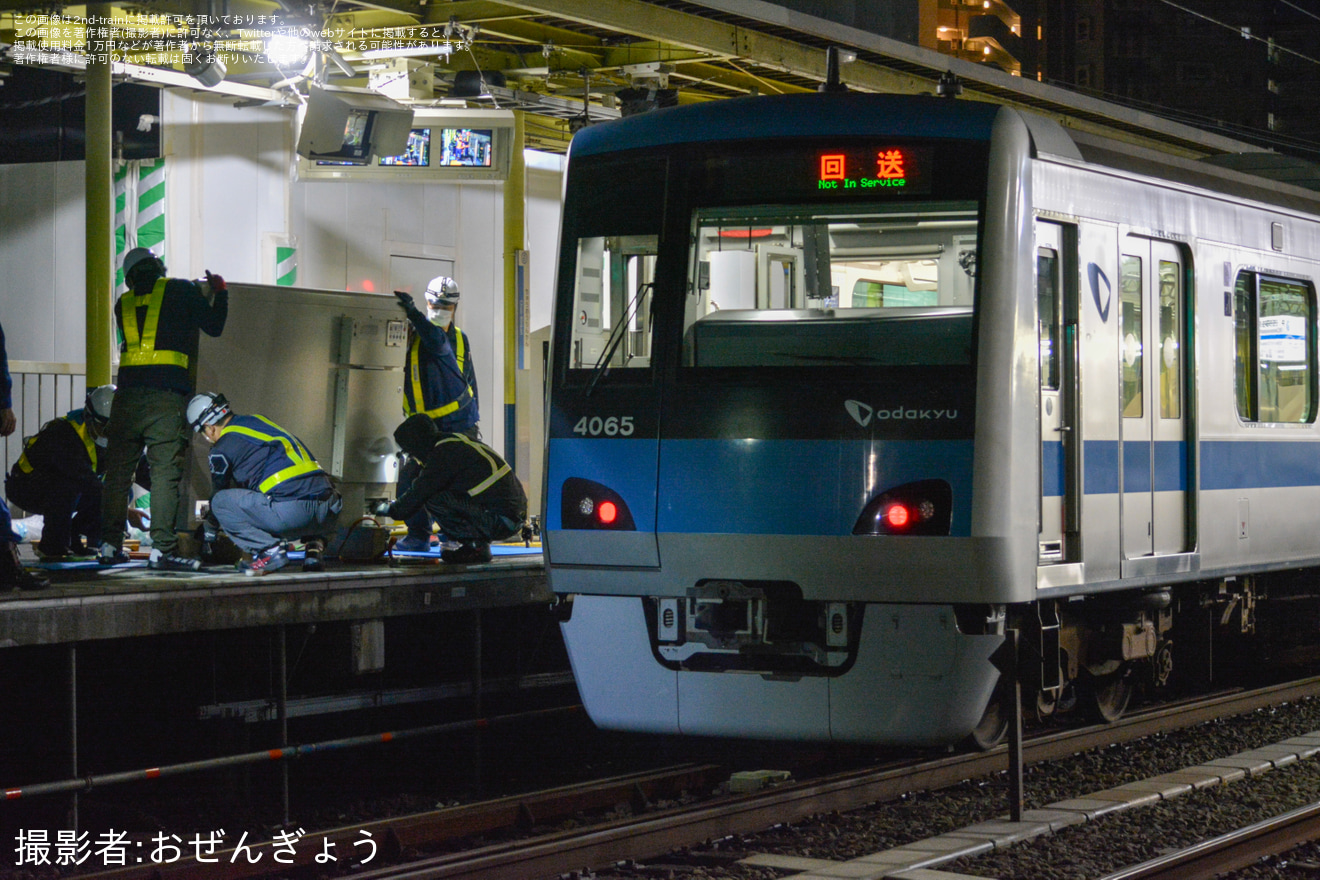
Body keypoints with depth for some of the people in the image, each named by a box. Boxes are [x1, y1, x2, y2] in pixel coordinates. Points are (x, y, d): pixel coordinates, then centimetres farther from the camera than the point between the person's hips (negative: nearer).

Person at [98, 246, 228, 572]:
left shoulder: (124, 303, 18)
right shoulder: (181, 290, 6)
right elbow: (214, 326, 10)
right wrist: (220, 292, 28)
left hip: (127, 396, 4)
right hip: (167, 397, -4)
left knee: (118, 471, 9)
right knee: (165, 473, -6)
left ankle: (110, 545, 11)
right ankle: (162, 549, -11)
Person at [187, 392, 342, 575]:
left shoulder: (222, 449, 5)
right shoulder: (258, 421, 28)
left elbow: (218, 493, 20)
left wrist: (209, 530, 39)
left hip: (291, 511, -7)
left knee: (221, 502, 5)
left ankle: (270, 549, -4)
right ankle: (313, 545, 14)